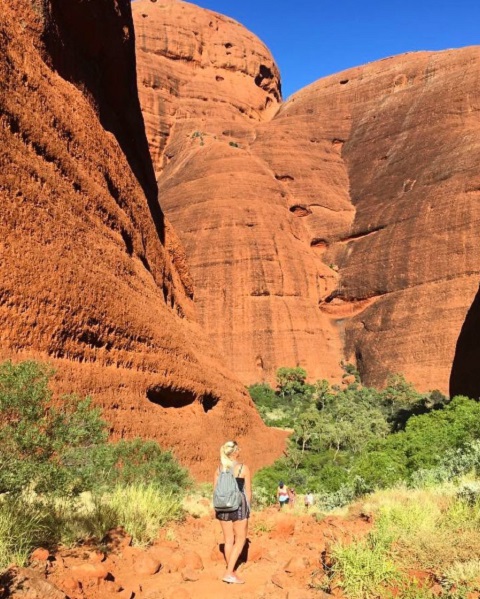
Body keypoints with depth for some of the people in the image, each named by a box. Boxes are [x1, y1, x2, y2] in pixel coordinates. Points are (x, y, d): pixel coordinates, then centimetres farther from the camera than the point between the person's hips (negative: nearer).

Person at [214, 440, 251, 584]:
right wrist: (248, 508, 8)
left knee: (228, 540, 14)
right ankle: (229, 573, 0)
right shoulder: (243, 468, -8)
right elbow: (248, 491, -3)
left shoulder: (219, 468, 2)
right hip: (239, 505, -4)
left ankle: (231, 572, 22)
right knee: (240, 540, 7)